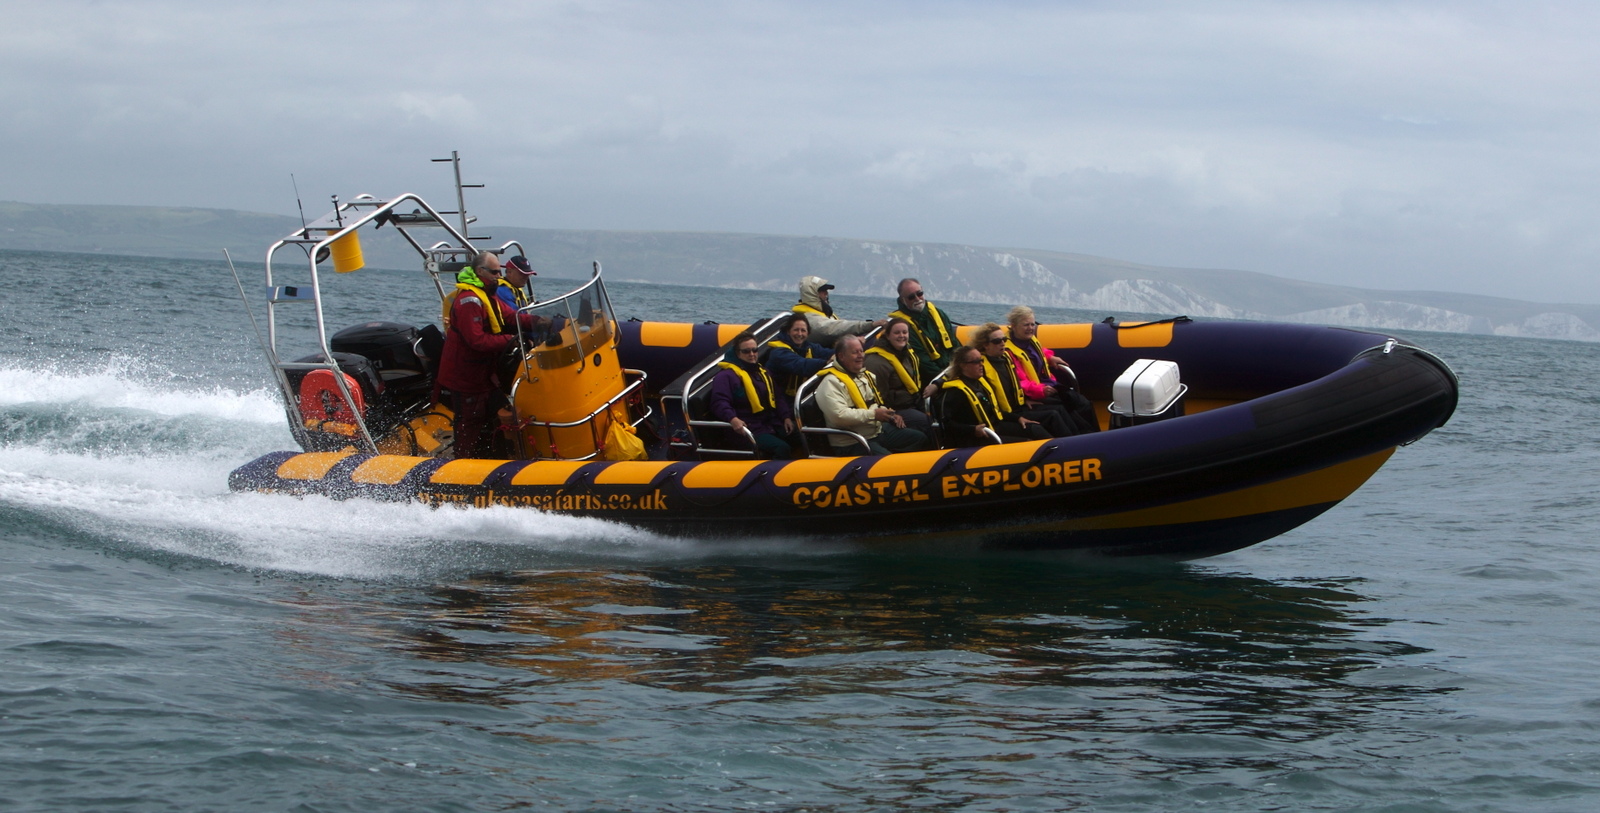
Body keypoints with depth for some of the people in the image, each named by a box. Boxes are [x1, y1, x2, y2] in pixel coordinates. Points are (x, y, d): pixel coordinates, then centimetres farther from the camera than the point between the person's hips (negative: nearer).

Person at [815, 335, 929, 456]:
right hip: (852, 444, -10)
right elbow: (838, 415, -27)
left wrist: (890, 415, 10)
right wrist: (873, 414, -21)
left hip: (878, 430, 10)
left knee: (919, 439, 5)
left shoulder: (865, 375, 17)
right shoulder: (831, 382, -14)